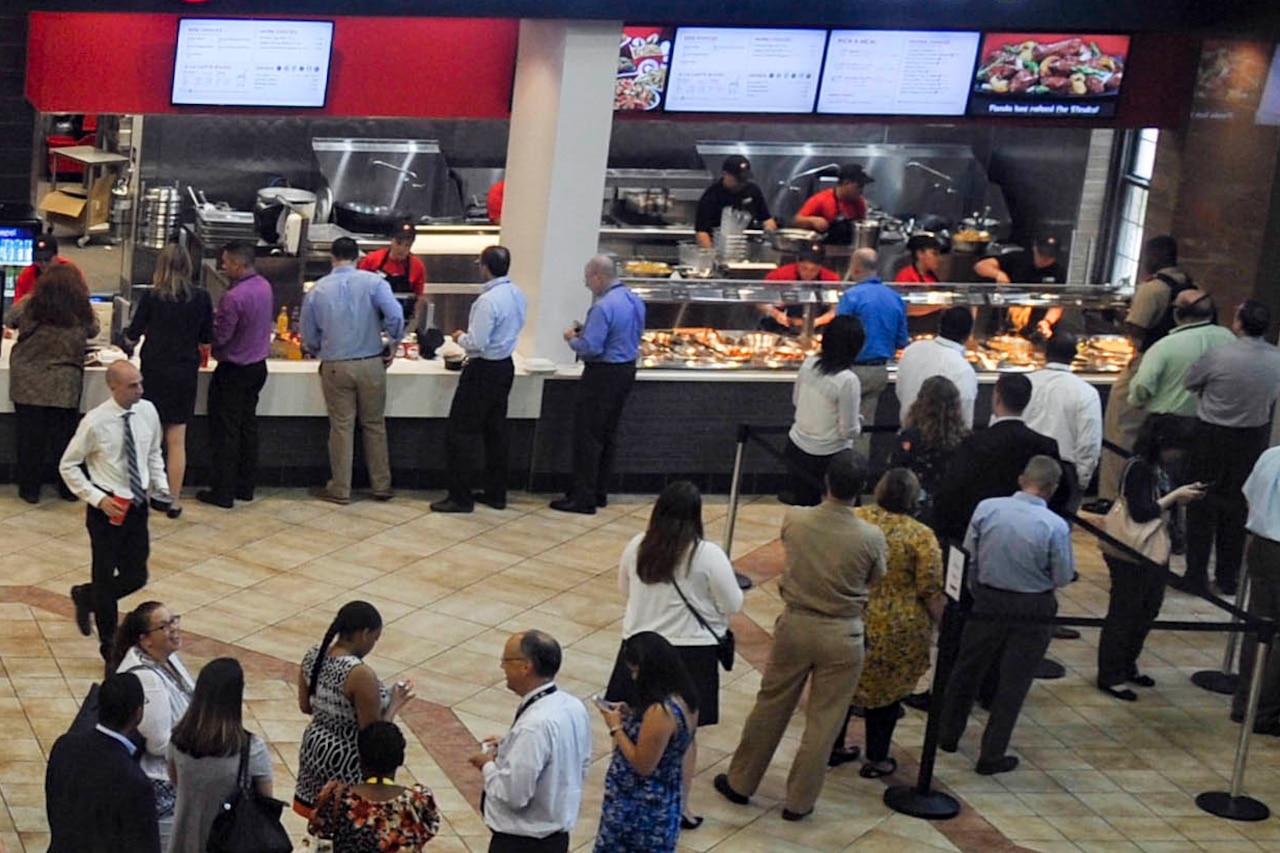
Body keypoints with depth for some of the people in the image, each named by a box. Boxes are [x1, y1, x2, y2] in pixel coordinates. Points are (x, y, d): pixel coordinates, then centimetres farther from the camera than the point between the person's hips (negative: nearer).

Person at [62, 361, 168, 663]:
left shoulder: (148, 412, -4)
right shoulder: (95, 422, -18)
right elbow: (68, 466, -9)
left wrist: (161, 486, 0)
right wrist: (99, 499, -16)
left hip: (137, 506, 5)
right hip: (107, 509, -5)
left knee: (136, 577, 10)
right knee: (105, 578, 8)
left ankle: (86, 596, 40)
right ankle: (110, 647, 25)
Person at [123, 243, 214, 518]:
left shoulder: (152, 296, -10)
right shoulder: (201, 298, -5)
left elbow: (132, 336, -3)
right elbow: (207, 338, 4)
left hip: (155, 370, -2)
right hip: (186, 373, 2)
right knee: (177, 441, 7)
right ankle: (174, 500, 10)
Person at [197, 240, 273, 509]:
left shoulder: (233, 298, -25)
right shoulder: (264, 287, 1)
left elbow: (219, 337, -22)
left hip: (234, 371, -8)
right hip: (258, 365, 8)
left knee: (225, 431, 1)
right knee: (248, 426, 16)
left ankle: (223, 492, 6)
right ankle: (246, 486, 23)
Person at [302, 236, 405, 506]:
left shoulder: (317, 290, 0)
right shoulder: (373, 283, -5)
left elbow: (309, 336, 7)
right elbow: (395, 316, -15)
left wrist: (320, 351, 26)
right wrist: (392, 345, 1)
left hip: (335, 366, 0)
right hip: (370, 364, 0)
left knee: (341, 427, 7)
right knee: (374, 425, 11)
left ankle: (340, 489, 13)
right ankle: (381, 486, 16)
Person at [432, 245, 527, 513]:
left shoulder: (488, 300, -23)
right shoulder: (517, 295, 4)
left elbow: (477, 343, -23)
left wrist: (460, 338, -2)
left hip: (484, 370, -9)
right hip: (505, 366, 9)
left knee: (460, 434, -1)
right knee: (495, 431, 17)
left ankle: (460, 498, 2)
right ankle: (496, 494, 23)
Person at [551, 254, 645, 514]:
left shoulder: (604, 307, -22)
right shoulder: (635, 300, 7)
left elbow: (590, 348, -25)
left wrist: (572, 339, -4)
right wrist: (585, 332, 14)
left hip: (603, 375, -9)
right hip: (627, 369, 9)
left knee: (588, 437, -2)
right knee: (607, 436, 17)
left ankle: (583, 498, 1)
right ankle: (600, 492, 24)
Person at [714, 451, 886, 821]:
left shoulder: (794, 520, -13)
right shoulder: (871, 538, -18)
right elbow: (875, 579, 0)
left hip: (795, 626, 2)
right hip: (842, 637, -2)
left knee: (770, 707, 18)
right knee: (823, 721, 11)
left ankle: (740, 783, 31)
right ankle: (799, 800, 21)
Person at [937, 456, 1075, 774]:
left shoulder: (987, 508, -11)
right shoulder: (1056, 526, -19)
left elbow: (969, 554, -1)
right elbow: (1063, 578, -10)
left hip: (988, 601, 2)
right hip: (1033, 611, -2)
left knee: (967, 670, 21)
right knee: (1013, 683, 10)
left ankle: (948, 735, 37)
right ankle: (991, 756, 17)